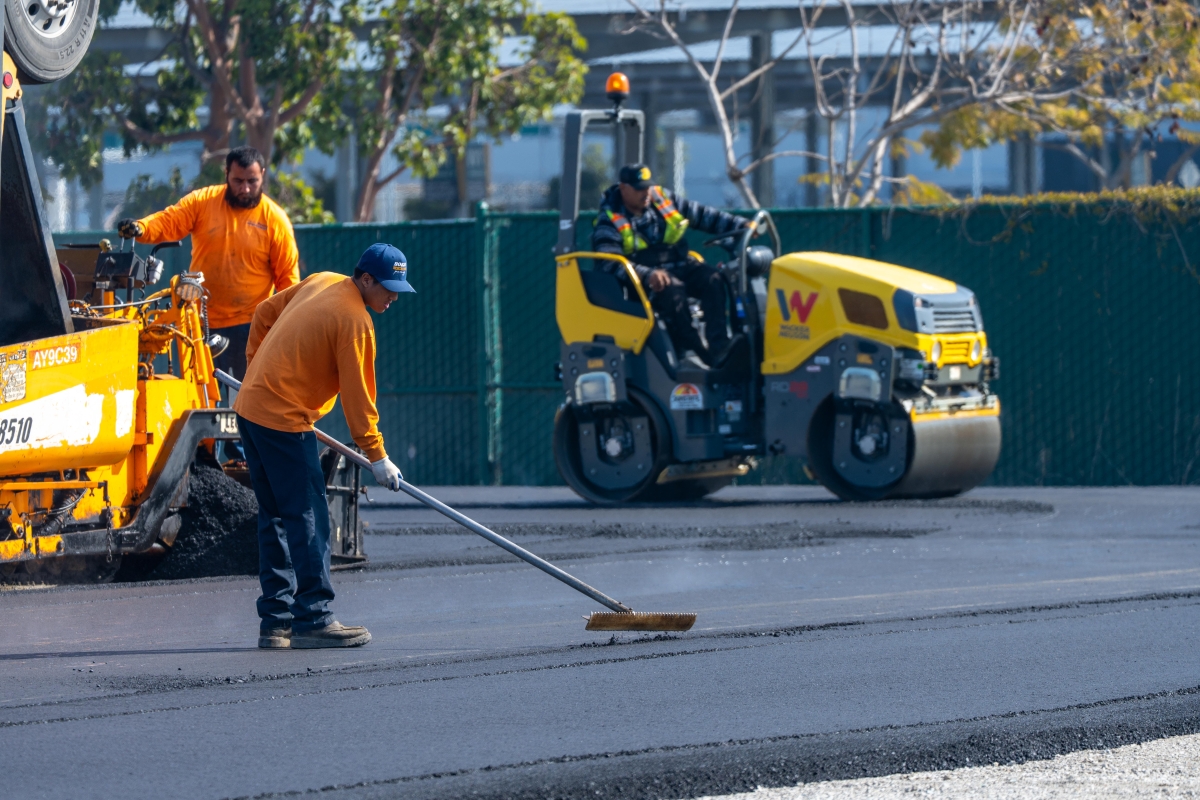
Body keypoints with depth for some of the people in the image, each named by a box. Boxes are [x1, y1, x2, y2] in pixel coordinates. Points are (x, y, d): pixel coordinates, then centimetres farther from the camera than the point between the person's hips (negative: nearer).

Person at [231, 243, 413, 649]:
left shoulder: (321, 282, 9)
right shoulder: (354, 321, -16)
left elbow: (265, 313, 20)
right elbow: (357, 397, -14)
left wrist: (258, 367, 28)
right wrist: (377, 456, -7)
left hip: (251, 406, 10)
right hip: (284, 422, -10)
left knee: (276, 519, 12)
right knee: (308, 519, -6)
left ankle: (275, 620, 14)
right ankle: (312, 619, -7)